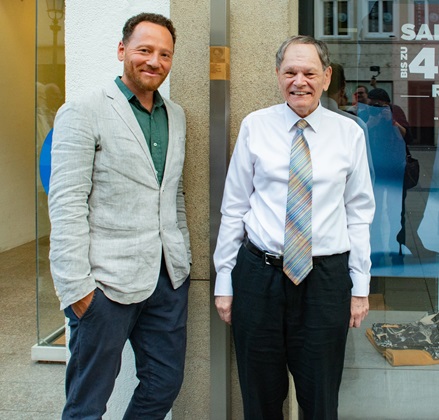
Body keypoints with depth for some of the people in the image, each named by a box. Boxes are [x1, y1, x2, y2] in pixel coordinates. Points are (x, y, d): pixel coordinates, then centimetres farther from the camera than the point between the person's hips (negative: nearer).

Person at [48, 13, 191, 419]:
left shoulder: (176, 116, 13)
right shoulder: (82, 113, -7)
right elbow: (66, 204, -12)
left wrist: (182, 260, 12)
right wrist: (76, 287, -16)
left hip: (168, 278, 6)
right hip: (107, 283, -6)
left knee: (165, 385, 17)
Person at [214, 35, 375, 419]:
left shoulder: (349, 133, 4)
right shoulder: (255, 126, 2)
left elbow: (359, 213, 5)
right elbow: (234, 207, 3)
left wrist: (360, 287, 3)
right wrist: (224, 281, 2)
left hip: (326, 280, 0)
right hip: (259, 273, 0)